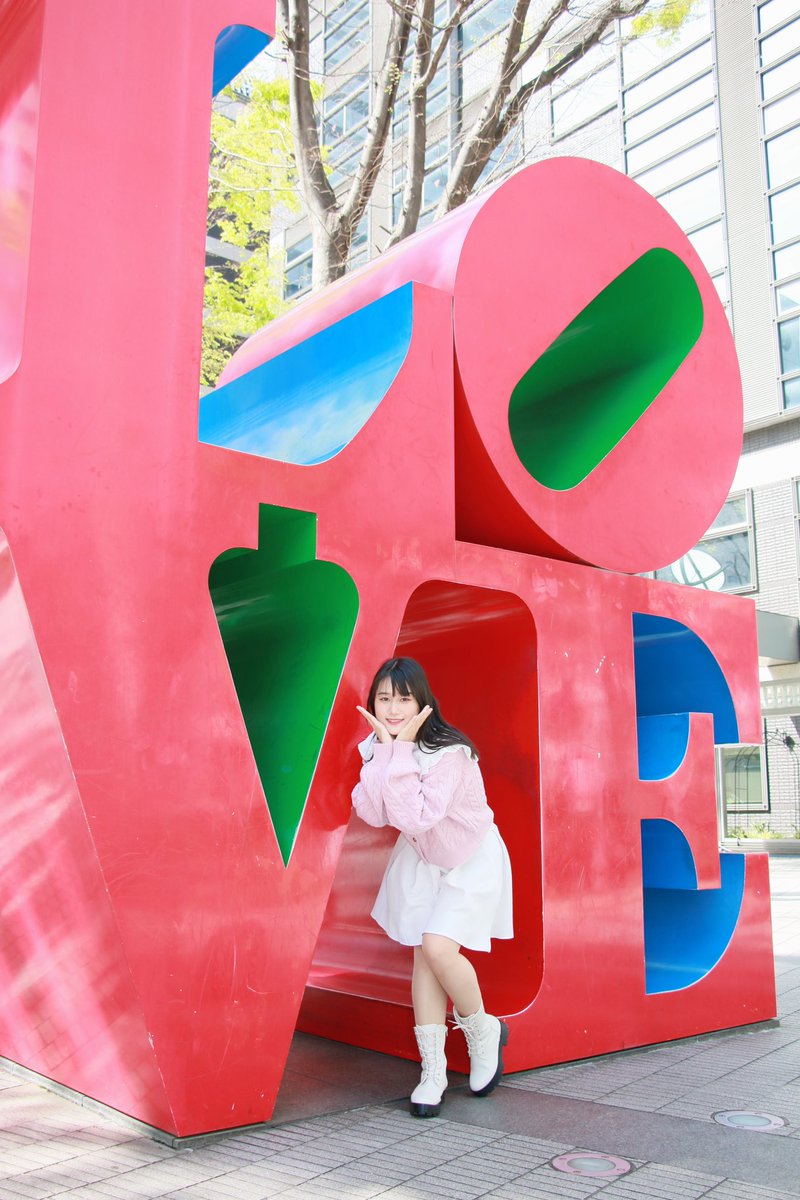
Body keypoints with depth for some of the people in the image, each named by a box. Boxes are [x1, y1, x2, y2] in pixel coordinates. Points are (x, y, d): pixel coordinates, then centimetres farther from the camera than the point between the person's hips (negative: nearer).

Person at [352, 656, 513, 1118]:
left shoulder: (449, 753, -30)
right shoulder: (378, 746, -10)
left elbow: (415, 817, -38)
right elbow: (373, 813, -22)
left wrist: (402, 749, -37)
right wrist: (386, 748, -28)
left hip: (471, 859, -6)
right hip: (421, 860, 6)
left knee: (438, 948, -19)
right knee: (423, 952, 4)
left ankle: (484, 1030, 10)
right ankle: (434, 1069, 16)